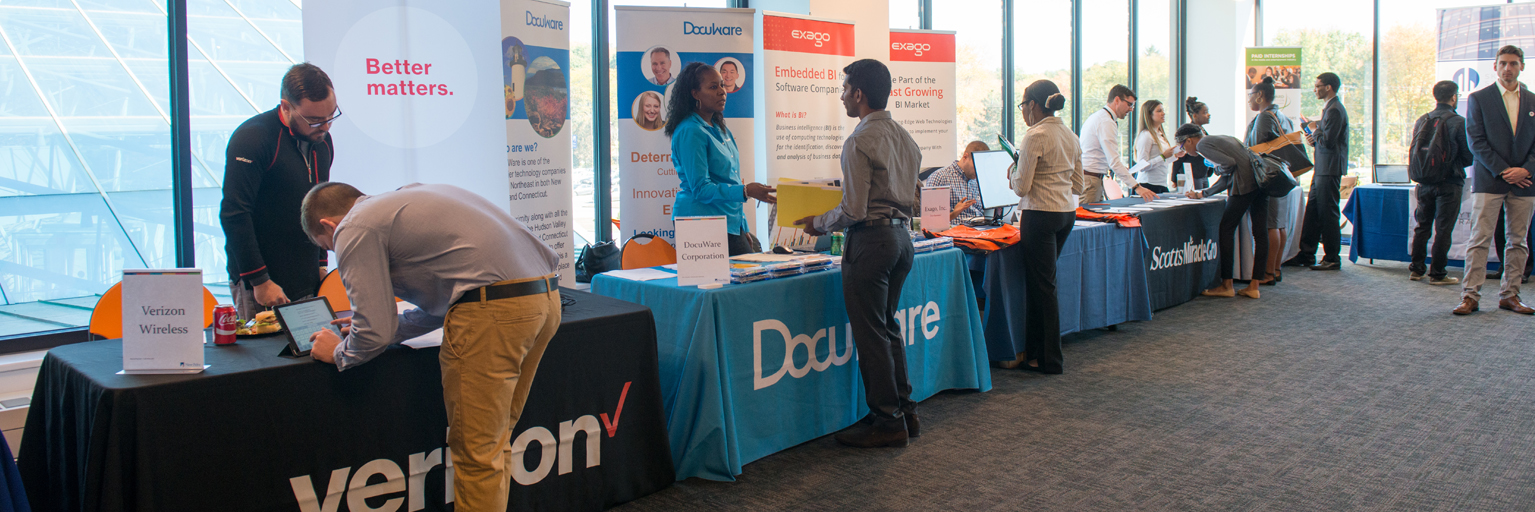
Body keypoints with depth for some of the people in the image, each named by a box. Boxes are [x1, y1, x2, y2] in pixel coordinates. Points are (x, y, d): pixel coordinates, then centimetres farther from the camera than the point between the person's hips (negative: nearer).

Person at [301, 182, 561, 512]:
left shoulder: (353, 229, 4)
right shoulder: (409, 197, 31)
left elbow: (375, 335, 1)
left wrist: (339, 354, 22)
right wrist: (380, 326, 43)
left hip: (495, 308, -9)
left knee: (476, 453, 2)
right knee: (495, 442, 19)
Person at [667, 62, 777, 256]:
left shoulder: (720, 129, 16)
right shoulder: (690, 132, -13)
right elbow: (701, 189, -18)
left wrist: (744, 228, 21)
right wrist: (745, 191, -27)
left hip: (731, 224, 9)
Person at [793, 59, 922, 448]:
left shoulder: (860, 142, -16)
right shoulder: (905, 137, 11)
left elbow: (853, 210, -18)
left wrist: (818, 223, -3)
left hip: (871, 240, -9)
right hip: (901, 235, 9)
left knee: (870, 333, 0)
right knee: (889, 326, 18)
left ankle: (887, 422, 6)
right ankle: (905, 412, 23)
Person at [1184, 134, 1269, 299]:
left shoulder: (1202, 144, 0)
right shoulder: (1221, 139, 28)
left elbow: (1229, 163, -15)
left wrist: (1219, 169, 6)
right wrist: (1202, 194, 36)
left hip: (1245, 184, -9)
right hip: (1261, 179, 9)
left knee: (1226, 230, 1)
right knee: (1260, 233, 6)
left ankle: (1226, 285, 4)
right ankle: (1254, 286, 10)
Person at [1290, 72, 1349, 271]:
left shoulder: (1335, 110, -16)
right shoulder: (1330, 108, 18)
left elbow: (1328, 141, -21)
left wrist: (1315, 129, -6)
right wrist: (1315, 139, 7)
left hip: (1330, 170, -10)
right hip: (1322, 169, 10)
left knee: (1328, 213, -5)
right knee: (1312, 212, 12)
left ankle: (1332, 259, 2)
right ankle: (1306, 254, 19)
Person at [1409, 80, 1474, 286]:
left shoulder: (1421, 121, 3)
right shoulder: (1458, 122, -11)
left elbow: (1414, 153, 9)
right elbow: (1468, 156, -8)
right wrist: (1457, 166, 13)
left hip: (1425, 182, 5)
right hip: (1449, 183, -5)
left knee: (1422, 226, 14)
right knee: (1443, 229, 0)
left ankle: (1416, 269, 18)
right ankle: (1438, 273, 3)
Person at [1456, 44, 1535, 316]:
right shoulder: (1478, 99, 2)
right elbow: (1476, 141, -4)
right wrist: (1502, 170, -12)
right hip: (1488, 180, -3)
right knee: (1480, 239, -6)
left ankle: (1510, 295, 12)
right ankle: (1470, 295, -5)